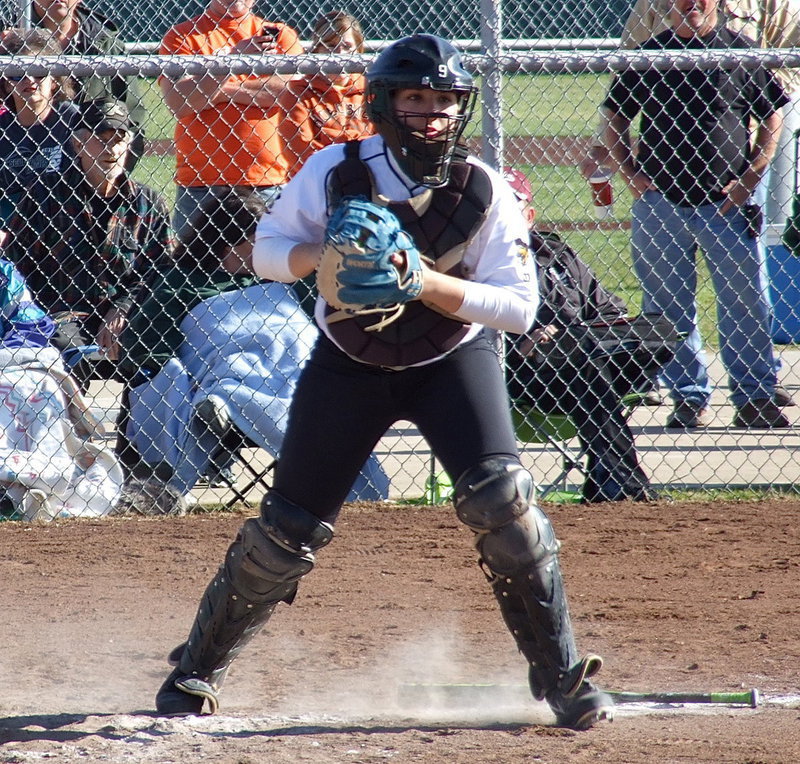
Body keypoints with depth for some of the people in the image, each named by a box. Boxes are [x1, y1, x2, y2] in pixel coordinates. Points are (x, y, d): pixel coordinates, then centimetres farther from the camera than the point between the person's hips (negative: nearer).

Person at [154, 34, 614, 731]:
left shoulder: (484, 192, -17)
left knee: (501, 501, -21)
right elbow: (267, 250, -3)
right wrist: (321, 257, -25)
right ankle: (198, 668, 22)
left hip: (452, 360, -1)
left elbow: (520, 307, -19)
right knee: (289, 528, 2)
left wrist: (426, 282, -32)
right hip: (348, 362, 1)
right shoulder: (335, 172, -15)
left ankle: (563, 676, -8)